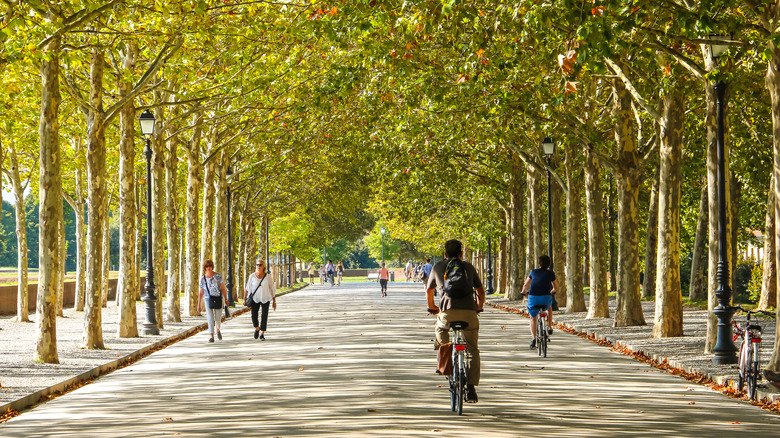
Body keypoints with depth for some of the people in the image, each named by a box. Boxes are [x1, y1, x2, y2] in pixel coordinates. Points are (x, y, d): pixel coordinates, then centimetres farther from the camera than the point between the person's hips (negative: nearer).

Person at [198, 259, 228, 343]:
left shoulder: (218, 275, -1)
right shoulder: (203, 279, 3)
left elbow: (223, 288, 0)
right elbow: (201, 293, 7)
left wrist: (226, 299, -6)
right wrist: (198, 305, 5)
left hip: (218, 299, 0)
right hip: (208, 299, 0)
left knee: (218, 318, 4)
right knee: (210, 317, -12)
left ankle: (218, 330, 36)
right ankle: (211, 336, -10)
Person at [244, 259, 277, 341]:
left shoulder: (268, 276, -6)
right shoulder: (252, 276, -5)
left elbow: (272, 289, 0)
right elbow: (247, 288, 0)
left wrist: (274, 301, 1)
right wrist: (244, 299, -5)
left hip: (265, 299, 0)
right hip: (255, 299, 1)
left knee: (264, 316, -6)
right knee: (254, 316, -7)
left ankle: (262, 334, 4)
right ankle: (257, 329, 24)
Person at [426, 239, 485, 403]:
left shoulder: (438, 267, 21)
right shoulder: (468, 267, 21)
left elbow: (429, 290, 36)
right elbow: (480, 291, 29)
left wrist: (431, 307, 54)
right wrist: (479, 307, 48)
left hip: (447, 311, 0)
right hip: (469, 312, 0)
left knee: (440, 328, 34)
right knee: (473, 350, 11)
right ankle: (471, 388, 1)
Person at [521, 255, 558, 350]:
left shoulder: (533, 272, 13)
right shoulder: (551, 274, 11)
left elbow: (525, 285, 24)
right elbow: (556, 287, 23)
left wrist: (524, 292, 46)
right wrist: (552, 291, 46)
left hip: (533, 298, 0)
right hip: (546, 298, 0)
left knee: (533, 318, 22)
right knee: (549, 306, 38)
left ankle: (533, 339, 5)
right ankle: (550, 328, 33)